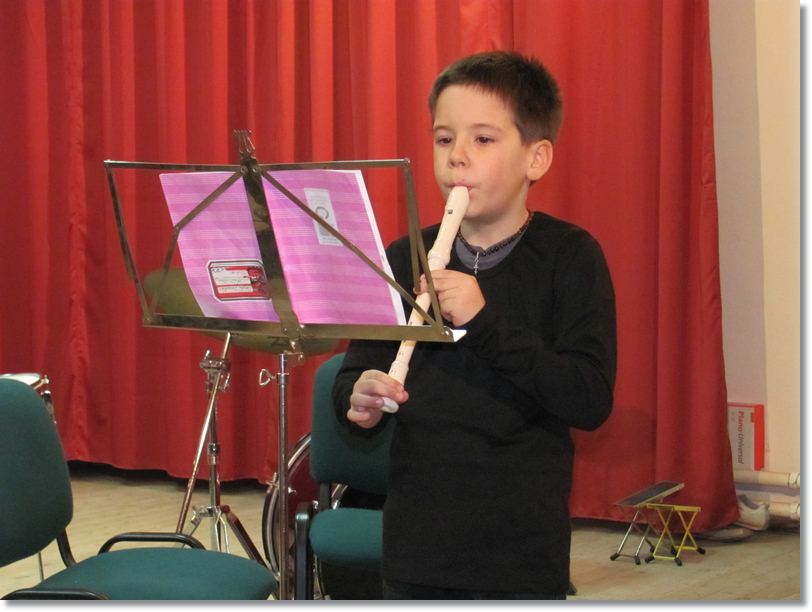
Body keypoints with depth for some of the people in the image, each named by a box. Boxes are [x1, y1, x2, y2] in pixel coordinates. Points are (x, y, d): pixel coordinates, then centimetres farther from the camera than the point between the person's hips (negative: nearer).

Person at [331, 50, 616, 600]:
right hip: (415, 544, 4)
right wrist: (360, 401, -14)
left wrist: (487, 323, -23)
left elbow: (591, 399, -15)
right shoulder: (404, 258, 5)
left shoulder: (569, 257, -6)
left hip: (520, 554, -4)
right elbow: (354, 374, 10)